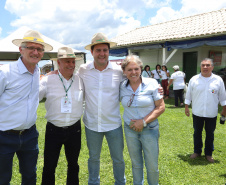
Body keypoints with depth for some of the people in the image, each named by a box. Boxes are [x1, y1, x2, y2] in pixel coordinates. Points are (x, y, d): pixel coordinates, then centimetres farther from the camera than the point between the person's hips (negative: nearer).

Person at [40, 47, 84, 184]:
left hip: (75, 129, 2)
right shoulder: (48, 80, -6)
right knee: (49, 167, 6)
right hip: (54, 130, -2)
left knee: (73, 164, 19)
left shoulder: (80, 80, 0)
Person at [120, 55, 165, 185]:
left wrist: (143, 121, -15)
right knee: (136, 163, 17)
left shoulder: (151, 83, -9)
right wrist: (132, 123, -5)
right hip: (130, 129, 3)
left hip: (150, 129, -2)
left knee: (152, 166, 6)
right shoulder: (122, 87, -1)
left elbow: (161, 107, -8)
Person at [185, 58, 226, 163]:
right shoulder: (194, 79, -3)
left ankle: (208, 153, 27)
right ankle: (197, 151, 30)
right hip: (197, 113, 0)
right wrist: (186, 107, 2)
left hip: (212, 114, 0)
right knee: (197, 133, 12)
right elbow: (188, 94, 3)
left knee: (210, 134, 11)